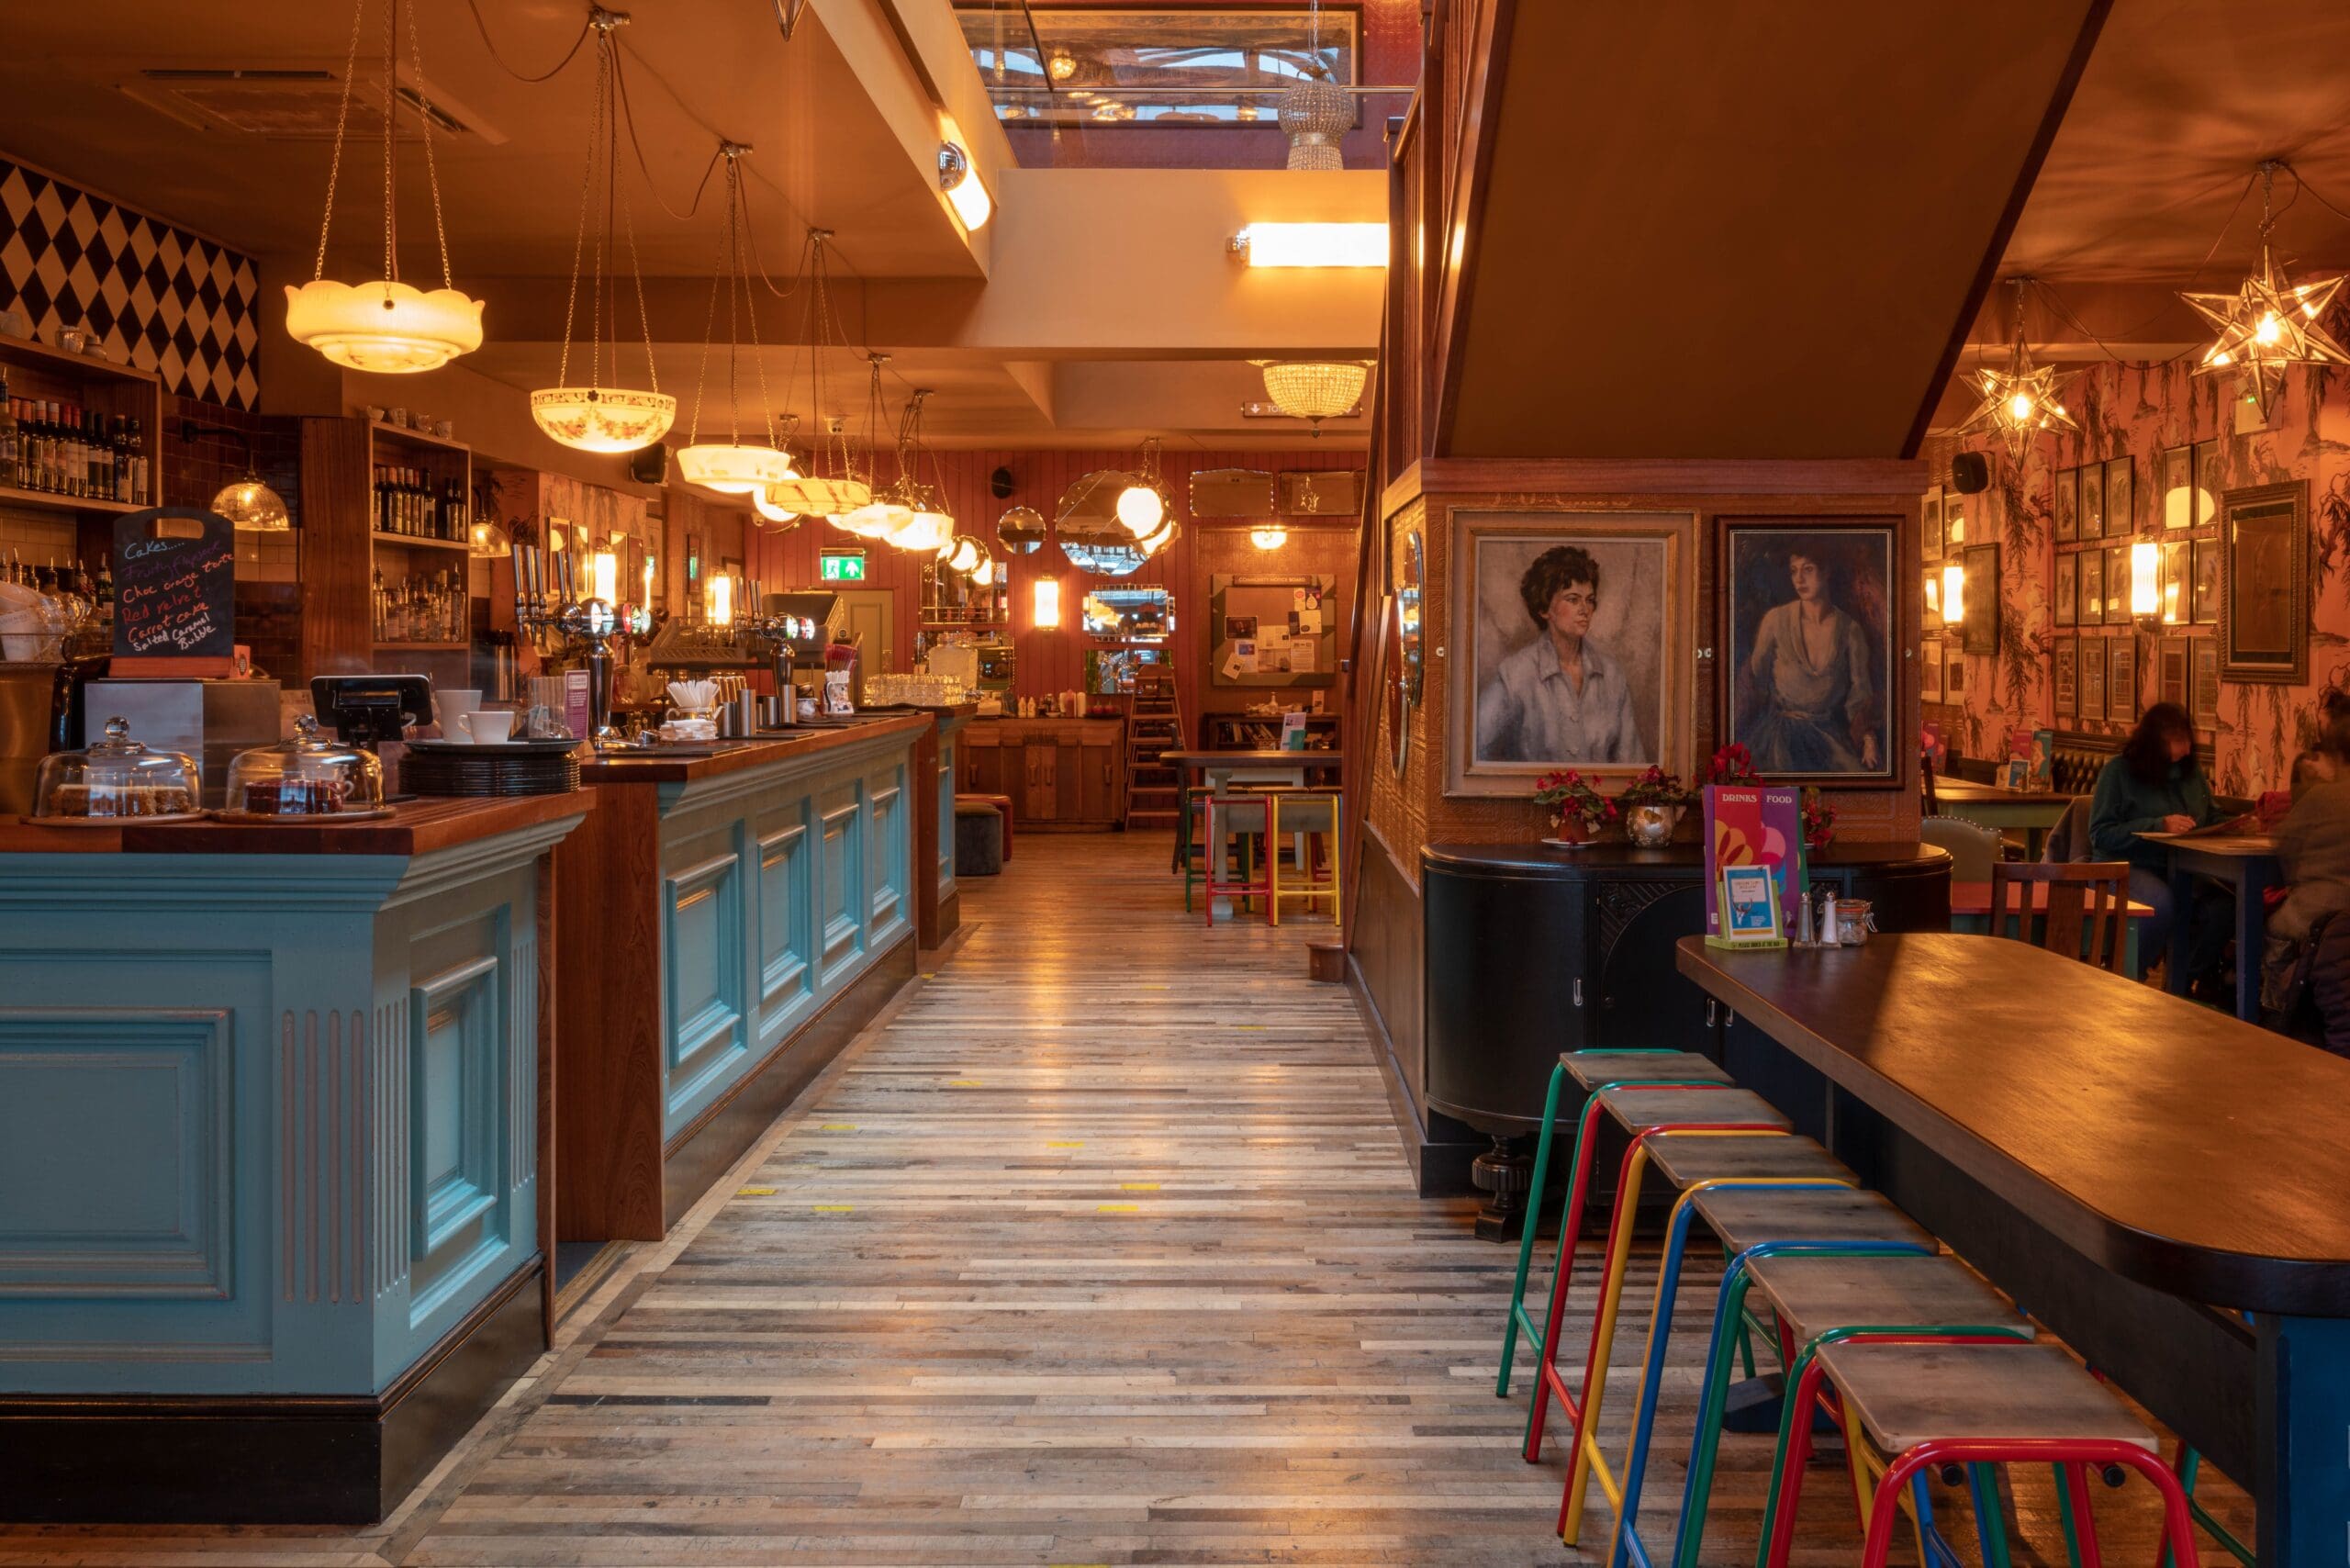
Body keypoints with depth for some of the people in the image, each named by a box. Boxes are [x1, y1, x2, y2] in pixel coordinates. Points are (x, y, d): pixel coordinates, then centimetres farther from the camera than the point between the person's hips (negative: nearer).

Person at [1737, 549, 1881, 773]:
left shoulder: (1850, 629, 3)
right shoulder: (1776, 619, 0)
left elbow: (1860, 690, 4)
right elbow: (1755, 675, 5)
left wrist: (1868, 738, -10)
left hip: (1830, 731, 2)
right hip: (1781, 728, -1)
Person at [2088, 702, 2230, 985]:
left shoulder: (2191, 772, 14)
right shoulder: (2119, 771, -3)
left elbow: (2213, 820, 24)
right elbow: (2101, 834, -10)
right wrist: (2159, 826, -20)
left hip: (2180, 869, 5)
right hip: (2127, 867, -5)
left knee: (2220, 904, -26)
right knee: (2161, 903, -37)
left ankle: (2191, 981, -8)